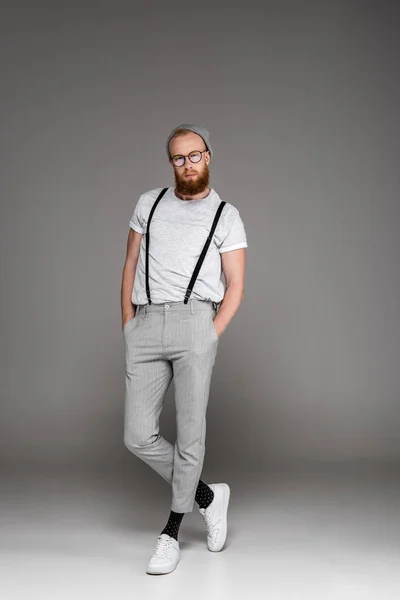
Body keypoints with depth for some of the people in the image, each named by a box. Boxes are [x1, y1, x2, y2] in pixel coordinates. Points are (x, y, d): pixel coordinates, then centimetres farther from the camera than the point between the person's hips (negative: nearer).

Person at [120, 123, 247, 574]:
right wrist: (128, 326, 8)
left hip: (194, 322, -3)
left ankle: (171, 533, 15)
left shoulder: (225, 216, 8)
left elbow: (235, 286, 5)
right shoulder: (149, 204, 17)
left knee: (190, 433, -2)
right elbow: (131, 266, 17)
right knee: (138, 437, -2)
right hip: (145, 324, 3)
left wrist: (211, 336, -6)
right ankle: (207, 496, 19)